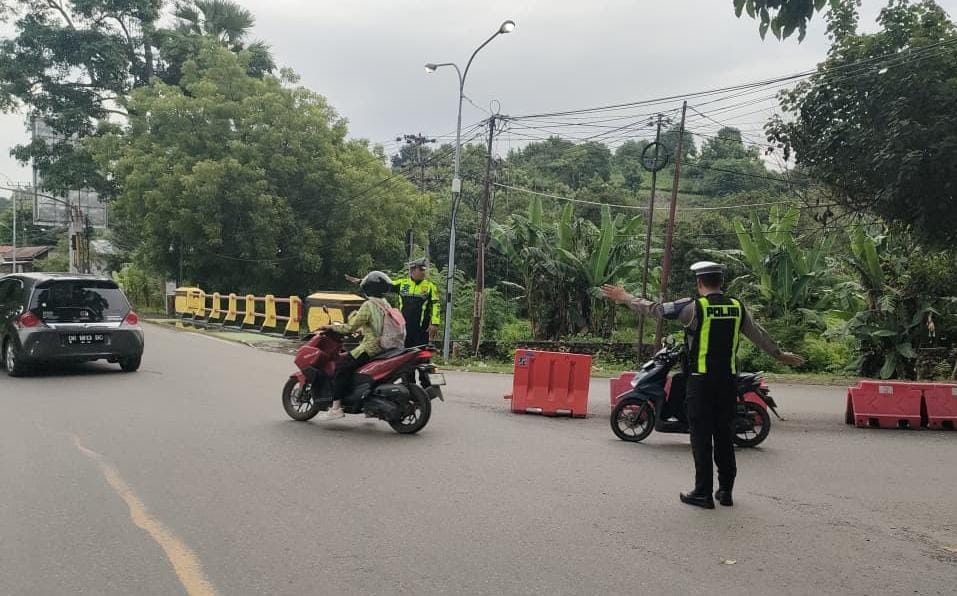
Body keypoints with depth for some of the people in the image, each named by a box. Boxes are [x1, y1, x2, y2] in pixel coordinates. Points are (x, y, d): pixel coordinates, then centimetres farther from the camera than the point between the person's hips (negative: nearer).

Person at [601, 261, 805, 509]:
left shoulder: (694, 307, -9)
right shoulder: (738, 307, 6)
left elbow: (654, 309, -4)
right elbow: (759, 335, 18)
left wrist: (625, 298, 8)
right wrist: (780, 354, 34)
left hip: (701, 380, -5)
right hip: (728, 380, 5)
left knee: (701, 437, 1)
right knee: (724, 435, 13)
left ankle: (703, 493, 4)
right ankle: (725, 491, 19)